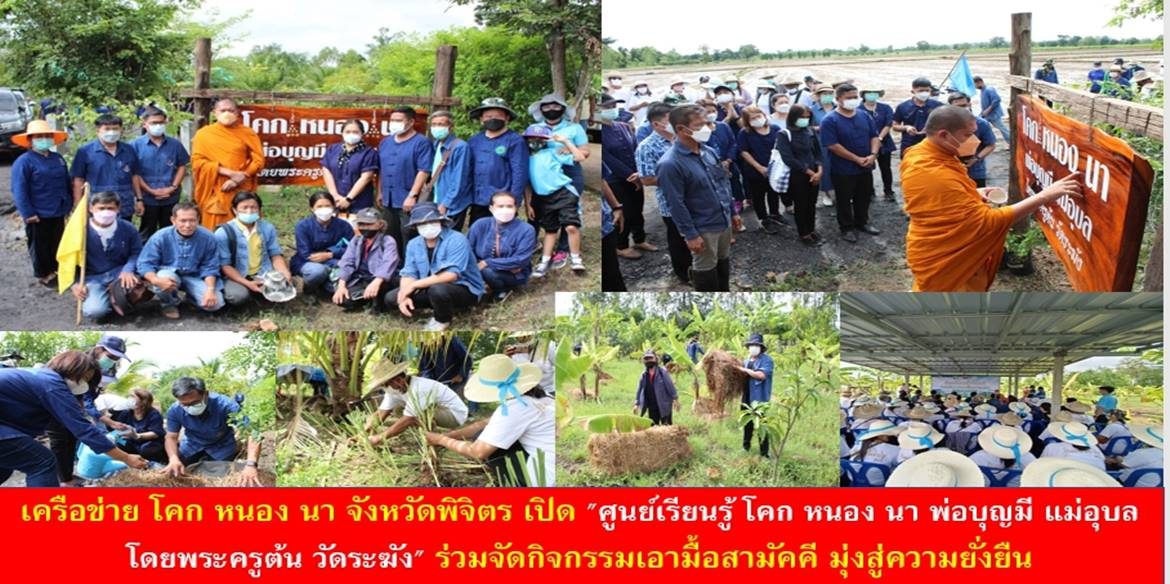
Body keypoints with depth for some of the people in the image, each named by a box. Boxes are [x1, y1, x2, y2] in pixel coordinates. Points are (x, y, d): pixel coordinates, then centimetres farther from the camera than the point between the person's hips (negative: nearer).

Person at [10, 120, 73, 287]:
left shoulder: (58, 159, 7)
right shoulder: (24, 162, -14)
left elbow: (67, 183, 16)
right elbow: (19, 191, -16)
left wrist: (69, 203, 11)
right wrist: (27, 213, -19)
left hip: (58, 213, 6)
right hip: (38, 215, -6)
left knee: (57, 244, 16)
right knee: (39, 246, 7)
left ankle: (54, 270, 31)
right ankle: (43, 274, 20)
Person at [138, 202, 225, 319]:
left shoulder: (207, 238, -16)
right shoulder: (160, 237, -19)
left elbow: (210, 267, -7)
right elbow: (145, 264, -17)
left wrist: (210, 289, -23)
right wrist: (155, 280, -38)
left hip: (195, 277, 1)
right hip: (169, 273, -1)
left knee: (214, 303, -20)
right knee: (163, 277, -38)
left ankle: (191, 296, 18)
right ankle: (169, 304, -1)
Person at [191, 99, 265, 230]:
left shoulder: (248, 133, 6)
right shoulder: (204, 134, 5)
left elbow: (258, 161, 2)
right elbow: (197, 161, -4)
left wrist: (240, 177, -13)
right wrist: (229, 172, -13)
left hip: (241, 193, 0)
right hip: (215, 193, 0)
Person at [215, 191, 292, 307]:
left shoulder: (267, 228, 3)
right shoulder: (223, 233, -9)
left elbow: (276, 255, 7)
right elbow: (224, 265, -10)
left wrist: (285, 273, -15)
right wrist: (247, 283, -22)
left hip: (264, 274, 3)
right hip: (236, 276, -3)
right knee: (238, 296, -34)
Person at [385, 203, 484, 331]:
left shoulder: (456, 240, -21)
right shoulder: (413, 244, 1)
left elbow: (451, 275, -30)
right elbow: (409, 274, -1)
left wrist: (414, 285, -29)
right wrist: (404, 295, -23)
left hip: (465, 290, -7)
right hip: (431, 288, 7)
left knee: (438, 289, -39)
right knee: (391, 298, -4)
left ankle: (443, 320, -3)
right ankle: (448, 308, 8)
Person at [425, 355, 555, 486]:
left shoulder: (513, 408, -18)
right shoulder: (535, 397, 10)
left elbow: (478, 452, -13)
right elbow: (485, 424, 18)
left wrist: (441, 440, 2)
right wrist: (446, 436, 13)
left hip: (548, 479, -9)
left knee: (483, 439, 0)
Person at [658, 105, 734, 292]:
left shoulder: (709, 151, 2)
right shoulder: (670, 164, -23)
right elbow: (676, 204, -21)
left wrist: (733, 211, 16)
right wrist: (690, 235, -20)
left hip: (724, 222, 8)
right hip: (703, 229, -8)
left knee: (724, 264, 22)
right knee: (706, 270, 7)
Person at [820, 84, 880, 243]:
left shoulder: (864, 116, 5)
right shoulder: (830, 120, -14)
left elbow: (874, 137, 8)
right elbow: (833, 146, -20)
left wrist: (873, 154, -12)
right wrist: (857, 159, -20)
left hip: (865, 167, 6)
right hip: (843, 169, -6)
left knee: (864, 197, 17)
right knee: (845, 200, 6)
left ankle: (862, 222, 35)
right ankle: (846, 228, 19)